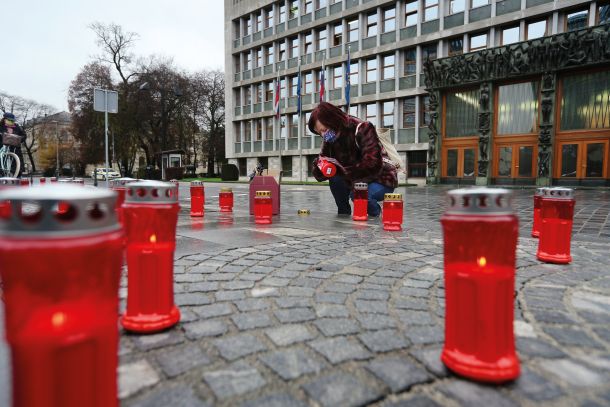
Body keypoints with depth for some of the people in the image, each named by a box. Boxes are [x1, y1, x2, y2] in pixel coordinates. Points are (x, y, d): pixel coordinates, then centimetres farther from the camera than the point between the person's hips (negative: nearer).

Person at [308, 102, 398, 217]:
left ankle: (374, 211, 1)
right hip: (356, 181, 5)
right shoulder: (329, 141, -5)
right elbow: (319, 176, -5)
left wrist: (341, 169, -32)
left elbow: (372, 165, -33)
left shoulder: (363, 129, -22)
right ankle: (343, 214, -3)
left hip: (381, 180, -5)